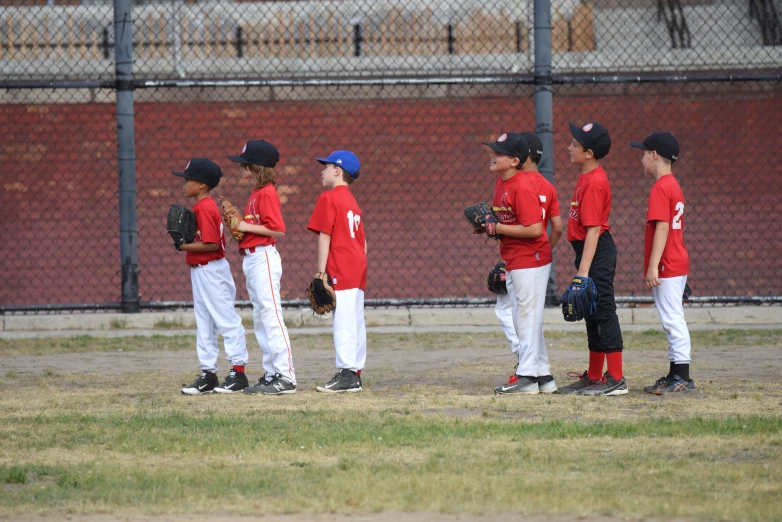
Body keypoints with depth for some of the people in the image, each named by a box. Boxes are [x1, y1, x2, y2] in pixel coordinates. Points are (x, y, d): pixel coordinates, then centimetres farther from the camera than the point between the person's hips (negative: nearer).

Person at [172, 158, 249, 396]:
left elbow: (211, 244, -24)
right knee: (204, 325, 12)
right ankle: (208, 375, 16)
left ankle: (238, 372, -2)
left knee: (227, 321, -5)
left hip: (211, 270, -11)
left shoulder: (204, 208, -18)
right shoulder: (202, 207, 13)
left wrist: (185, 246, -16)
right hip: (201, 271, 11)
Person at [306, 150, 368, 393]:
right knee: (356, 322, 9)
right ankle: (355, 372, 10)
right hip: (358, 268, 9)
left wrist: (320, 271, -12)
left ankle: (346, 373, -17)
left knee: (343, 321, -12)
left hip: (341, 270, -9)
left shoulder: (329, 198, -6)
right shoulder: (353, 202, 20)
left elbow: (325, 236, -11)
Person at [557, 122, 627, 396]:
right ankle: (594, 378, 24)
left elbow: (593, 229, -23)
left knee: (603, 312, -8)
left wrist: (583, 270, -26)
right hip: (591, 250, 11)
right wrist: (582, 266, 19)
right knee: (592, 315, 16)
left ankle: (616, 379, -6)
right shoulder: (587, 178, 12)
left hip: (597, 252, -11)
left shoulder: (594, 182, -19)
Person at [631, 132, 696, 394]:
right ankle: (676, 376, 18)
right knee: (672, 321, 13)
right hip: (678, 264, 10)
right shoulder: (674, 186, 16)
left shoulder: (660, 188, -14)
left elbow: (662, 228, -21)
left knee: (672, 320, -9)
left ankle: (682, 378, -9)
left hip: (666, 267, -10)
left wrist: (653, 266, -23)